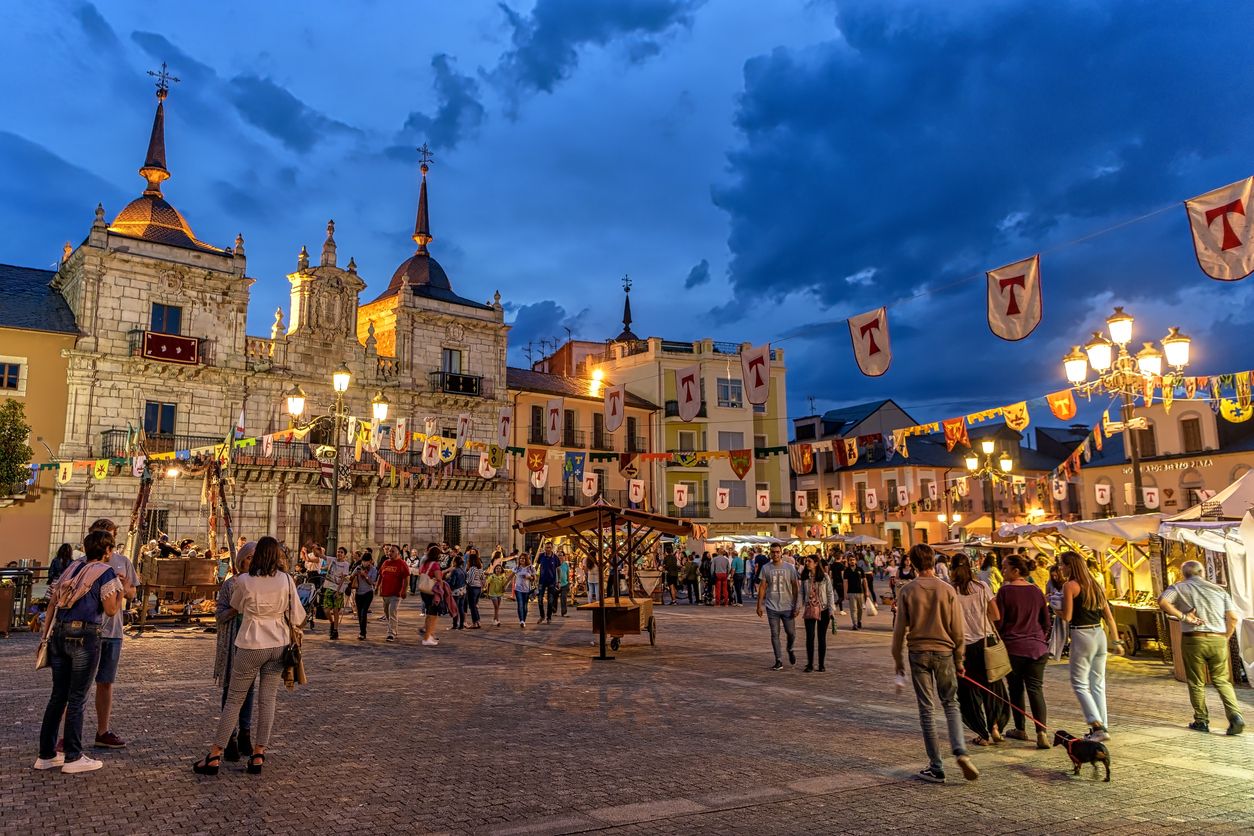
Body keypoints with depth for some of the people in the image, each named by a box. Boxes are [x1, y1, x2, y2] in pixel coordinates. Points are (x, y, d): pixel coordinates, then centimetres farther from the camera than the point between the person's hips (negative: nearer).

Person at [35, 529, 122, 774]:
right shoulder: (106, 572, -5)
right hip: (85, 636, -6)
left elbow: (52, 603, 15)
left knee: (58, 696, 14)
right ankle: (73, 758, 7)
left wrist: (46, 634, 20)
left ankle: (46, 755, 20)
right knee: (76, 698, 0)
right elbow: (111, 610, -8)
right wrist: (119, 589, 8)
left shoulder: (72, 568, 15)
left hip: (59, 634, 6)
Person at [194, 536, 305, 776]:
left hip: (251, 646, -2)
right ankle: (258, 754, 12)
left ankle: (215, 756, 13)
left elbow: (235, 606, 9)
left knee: (234, 699, 8)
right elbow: (297, 616, -1)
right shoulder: (286, 580, -7)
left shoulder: (244, 581, -11)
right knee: (268, 698, 9)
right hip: (279, 644, 2)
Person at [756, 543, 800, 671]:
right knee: (774, 634, 1)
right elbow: (762, 587, 4)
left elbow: (796, 587, 1)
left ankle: (790, 650, 35)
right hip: (772, 607, 1)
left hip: (787, 607, -1)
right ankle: (778, 661, 9)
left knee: (791, 633, 4)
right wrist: (759, 604, -1)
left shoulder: (790, 568, -1)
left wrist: (797, 605, -4)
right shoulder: (766, 568, 2)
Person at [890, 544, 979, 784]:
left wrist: (897, 658, 9)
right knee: (951, 704, 16)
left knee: (927, 709, 6)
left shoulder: (907, 591, -6)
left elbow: (900, 628, -3)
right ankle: (960, 752, -4)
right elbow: (957, 629, 0)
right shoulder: (947, 590, -4)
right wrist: (959, 660, 11)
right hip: (944, 652, 1)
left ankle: (936, 768, 10)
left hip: (918, 653, -1)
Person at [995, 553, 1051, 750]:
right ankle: (1041, 733, -8)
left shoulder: (1005, 591, -12)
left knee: (1016, 689, 11)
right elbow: (1046, 622, 10)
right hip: (1037, 648, 4)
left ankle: (1020, 730, 21)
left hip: (1013, 647, -3)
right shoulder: (1036, 591, 3)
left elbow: (998, 622, -9)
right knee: (1036, 689, 4)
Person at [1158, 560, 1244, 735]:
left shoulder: (1179, 588, 3)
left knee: (1197, 683, 9)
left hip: (1193, 639, -2)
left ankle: (1201, 721, 14)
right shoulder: (1218, 589, 11)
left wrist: (1183, 616, -10)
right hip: (1218, 639, 2)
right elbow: (1234, 617, 3)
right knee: (1222, 680, 12)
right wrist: (1226, 637, 13)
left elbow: (1162, 602, -17)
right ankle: (1235, 715, -5)